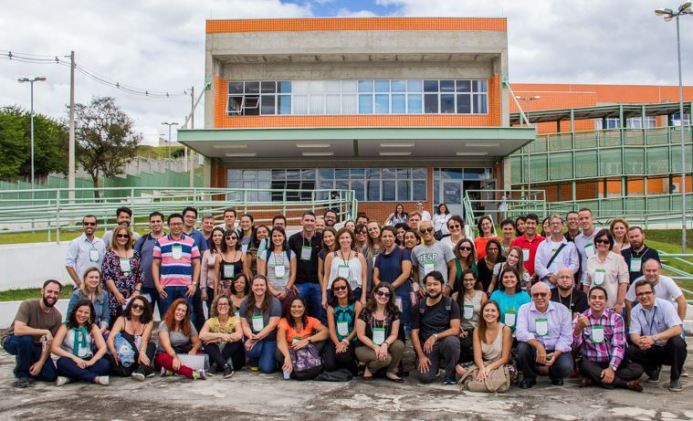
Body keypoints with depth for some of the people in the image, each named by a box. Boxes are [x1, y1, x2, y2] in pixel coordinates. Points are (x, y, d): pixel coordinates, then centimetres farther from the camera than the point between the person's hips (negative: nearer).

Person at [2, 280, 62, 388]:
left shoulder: (57, 316, -13)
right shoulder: (28, 305, -26)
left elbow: (49, 343, -9)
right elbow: (18, 330, -40)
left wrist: (40, 362, -21)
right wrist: (45, 331, -37)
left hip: (34, 346, 4)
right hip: (12, 341, -3)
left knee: (51, 375, -12)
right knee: (26, 339, -38)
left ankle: (28, 367, 17)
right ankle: (21, 374, -14)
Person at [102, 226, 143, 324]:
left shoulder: (135, 254, 11)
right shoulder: (109, 255, 1)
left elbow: (140, 275, 11)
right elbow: (107, 276, -7)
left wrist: (137, 291, -1)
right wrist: (117, 294, -13)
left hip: (132, 297, 3)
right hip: (115, 297, -3)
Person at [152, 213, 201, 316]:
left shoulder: (191, 242, 9)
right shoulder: (160, 242, 7)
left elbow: (196, 264, 9)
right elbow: (155, 265, 6)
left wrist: (194, 284, -1)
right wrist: (157, 285, -3)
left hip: (186, 287, 1)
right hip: (166, 287, -1)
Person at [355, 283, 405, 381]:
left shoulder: (394, 312, -4)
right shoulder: (366, 312, -12)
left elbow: (394, 334, -6)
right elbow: (361, 335, -10)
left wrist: (385, 345, -26)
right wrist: (375, 347, -22)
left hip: (384, 347, 4)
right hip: (366, 347, -4)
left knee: (399, 345, -27)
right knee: (386, 359, -31)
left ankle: (391, 372, -2)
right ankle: (369, 368, 2)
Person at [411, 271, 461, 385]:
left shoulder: (451, 303, -3)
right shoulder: (419, 306, 2)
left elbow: (455, 329, -12)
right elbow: (414, 333, 1)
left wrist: (435, 336, -25)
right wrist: (421, 356, -9)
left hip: (445, 342, -1)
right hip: (427, 346, 1)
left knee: (451, 341, -37)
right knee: (425, 377, -22)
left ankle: (450, 373, -9)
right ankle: (436, 364, 16)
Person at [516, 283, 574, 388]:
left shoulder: (562, 309, 1)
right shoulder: (524, 309, -1)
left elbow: (566, 336, -4)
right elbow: (520, 332, -16)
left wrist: (555, 354, -18)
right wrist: (538, 346, -31)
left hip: (557, 351, 0)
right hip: (534, 350, 0)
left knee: (565, 367, -29)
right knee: (522, 347, -31)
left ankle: (555, 376, 12)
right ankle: (529, 377, 0)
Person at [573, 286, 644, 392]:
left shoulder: (616, 318, 0)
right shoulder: (581, 319, 1)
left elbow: (618, 346, -9)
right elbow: (575, 346, -9)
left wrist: (612, 368, -24)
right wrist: (578, 328, -27)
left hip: (611, 363, 1)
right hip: (590, 363, -1)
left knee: (637, 369, -23)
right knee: (584, 365, -34)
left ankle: (595, 379, -24)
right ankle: (626, 383, -25)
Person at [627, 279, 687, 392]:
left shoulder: (665, 305, -14)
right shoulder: (635, 311, -3)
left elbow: (678, 329, -26)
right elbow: (634, 334, -10)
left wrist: (654, 338, -39)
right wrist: (640, 342, -36)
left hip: (668, 347, -3)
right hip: (651, 349, 3)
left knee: (677, 342, -34)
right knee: (631, 351, -24)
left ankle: (675, 378, -11)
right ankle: (654, 368, 7)